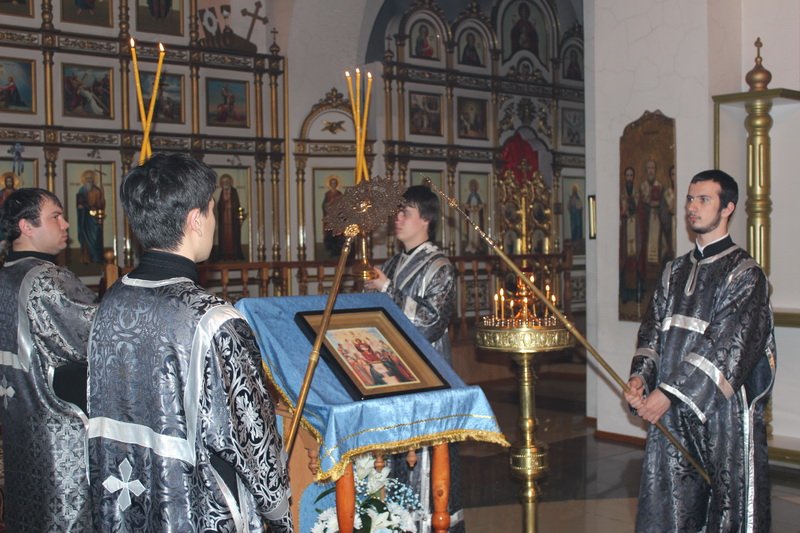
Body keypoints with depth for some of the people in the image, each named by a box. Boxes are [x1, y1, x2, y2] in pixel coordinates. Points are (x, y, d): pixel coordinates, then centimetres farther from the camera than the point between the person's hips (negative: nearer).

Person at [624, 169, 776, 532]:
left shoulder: (744, 273, -6)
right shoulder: (675, 272, 15)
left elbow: (728, 347, -15)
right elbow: (653, 331, 12)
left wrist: (669, 393, -18)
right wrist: (641, 378, -7)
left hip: (722, 410, -6)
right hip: (670, 411, 6)